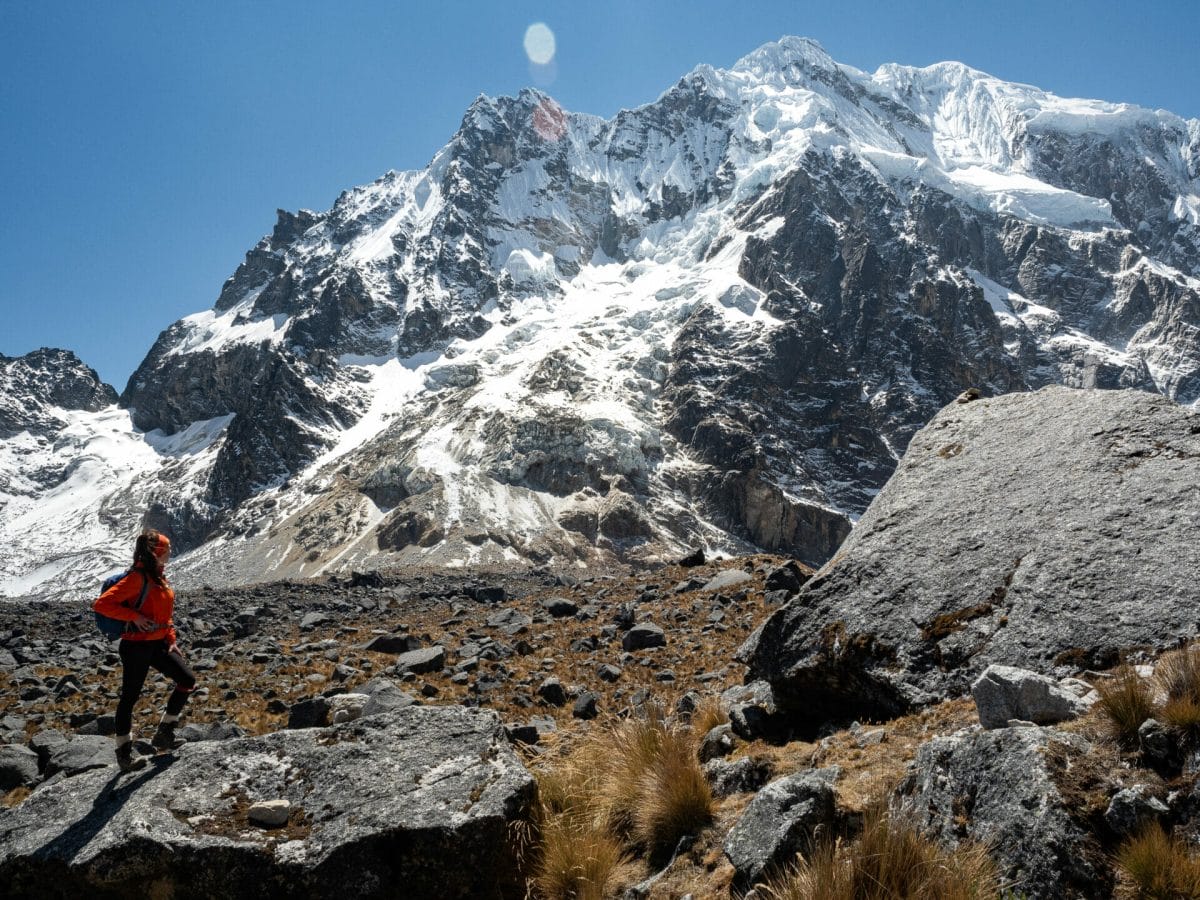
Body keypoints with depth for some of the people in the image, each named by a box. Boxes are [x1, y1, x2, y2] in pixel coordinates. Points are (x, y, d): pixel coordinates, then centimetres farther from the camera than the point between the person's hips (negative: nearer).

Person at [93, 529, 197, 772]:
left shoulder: (159, 577, 10)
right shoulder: (138, 577, -17)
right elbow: (101, 604, -22)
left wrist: (172, 640, 11)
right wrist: (135, 617, -22)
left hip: (159, 644, 9)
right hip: (137, 646, -9)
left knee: (188, 681, 6)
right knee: (130, 697, 3)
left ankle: (165, 732, 18)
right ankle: (124, 752, 14)